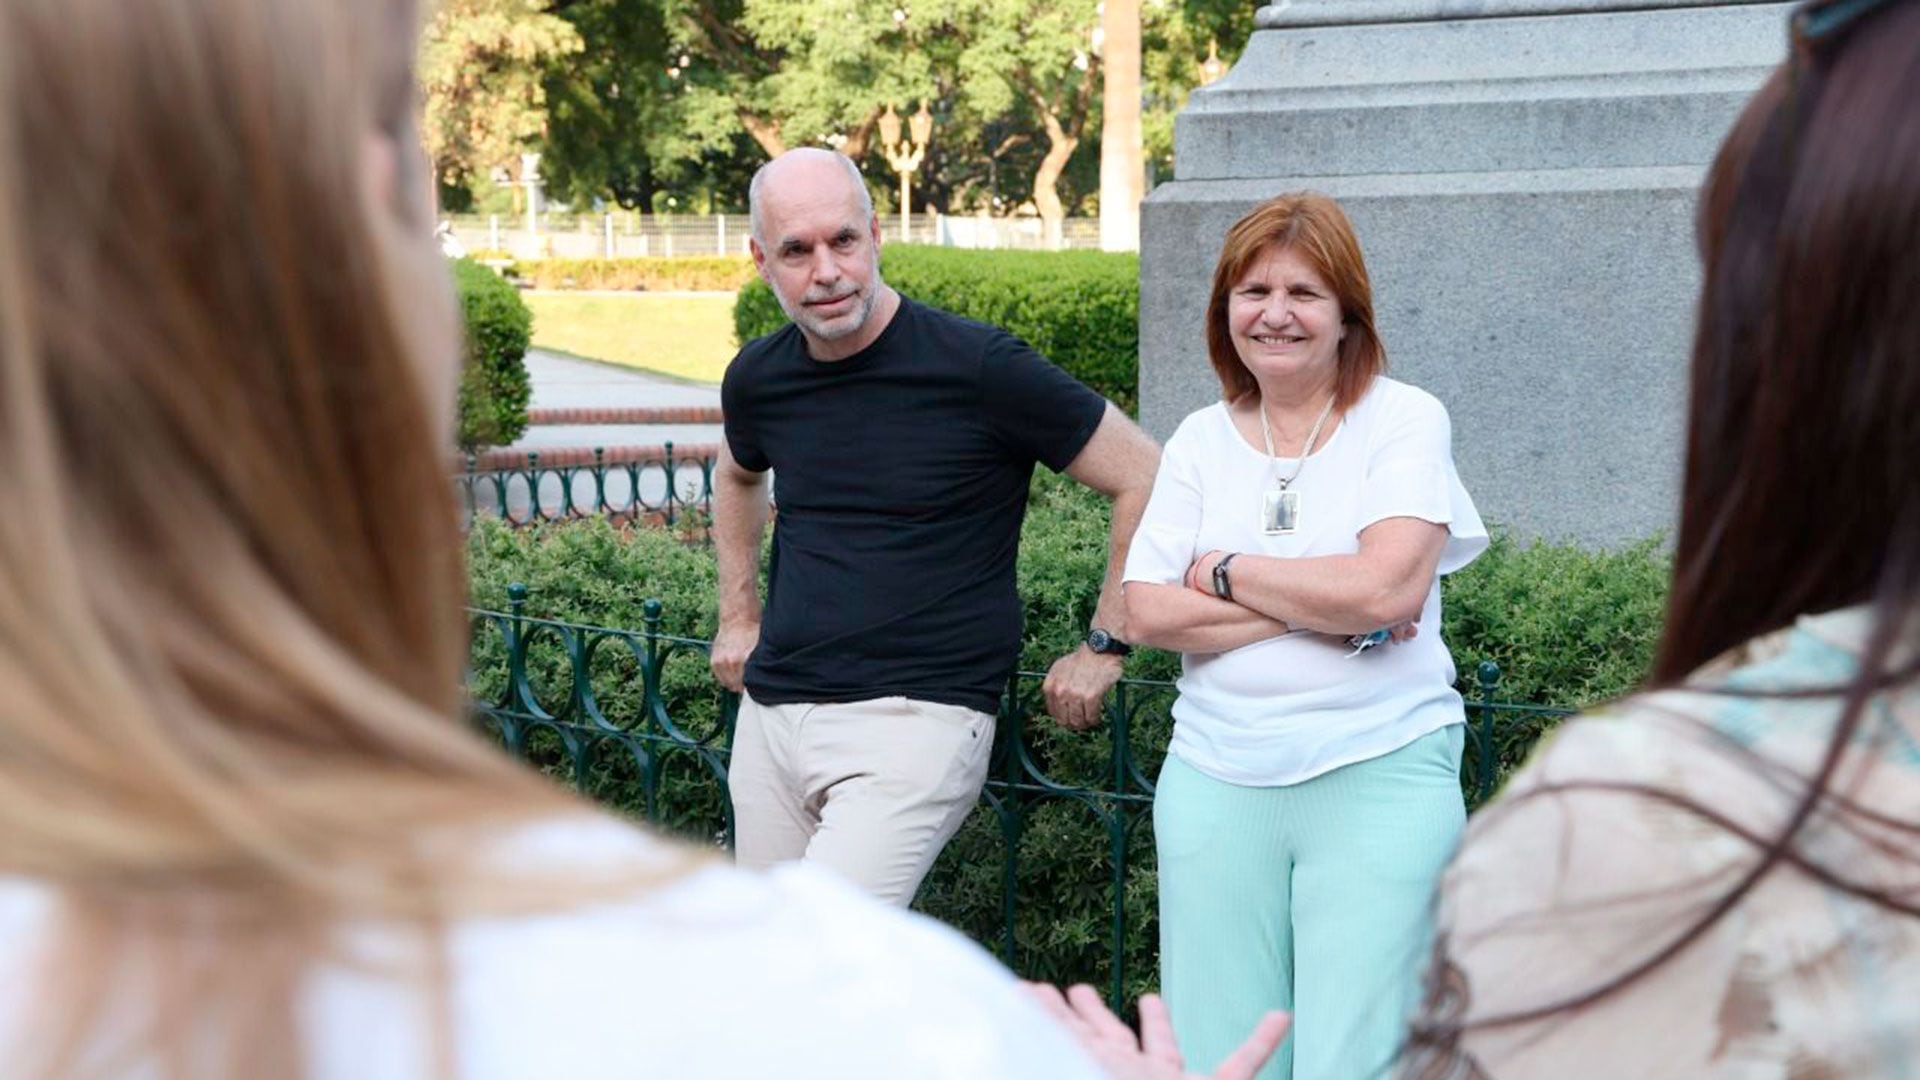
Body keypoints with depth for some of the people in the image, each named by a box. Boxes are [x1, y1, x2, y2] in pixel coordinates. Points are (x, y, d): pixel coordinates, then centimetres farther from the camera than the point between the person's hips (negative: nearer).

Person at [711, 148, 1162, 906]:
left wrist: (1104, 647, -2)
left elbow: (1143, 479, -5)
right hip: (772, 714, 7)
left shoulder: (977, 368, -11)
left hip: (917, 721, -6)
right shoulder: (757, 379, 6)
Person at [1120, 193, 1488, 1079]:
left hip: (1378, 779, -3)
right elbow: (1148, 613, -2)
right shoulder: (1201, 440, 9)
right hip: (1217, 780, 4)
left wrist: (1226, 572, -4)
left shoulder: (1405, 421, -1)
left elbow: (1385, 587, -16)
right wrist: (1323, 606, -10)